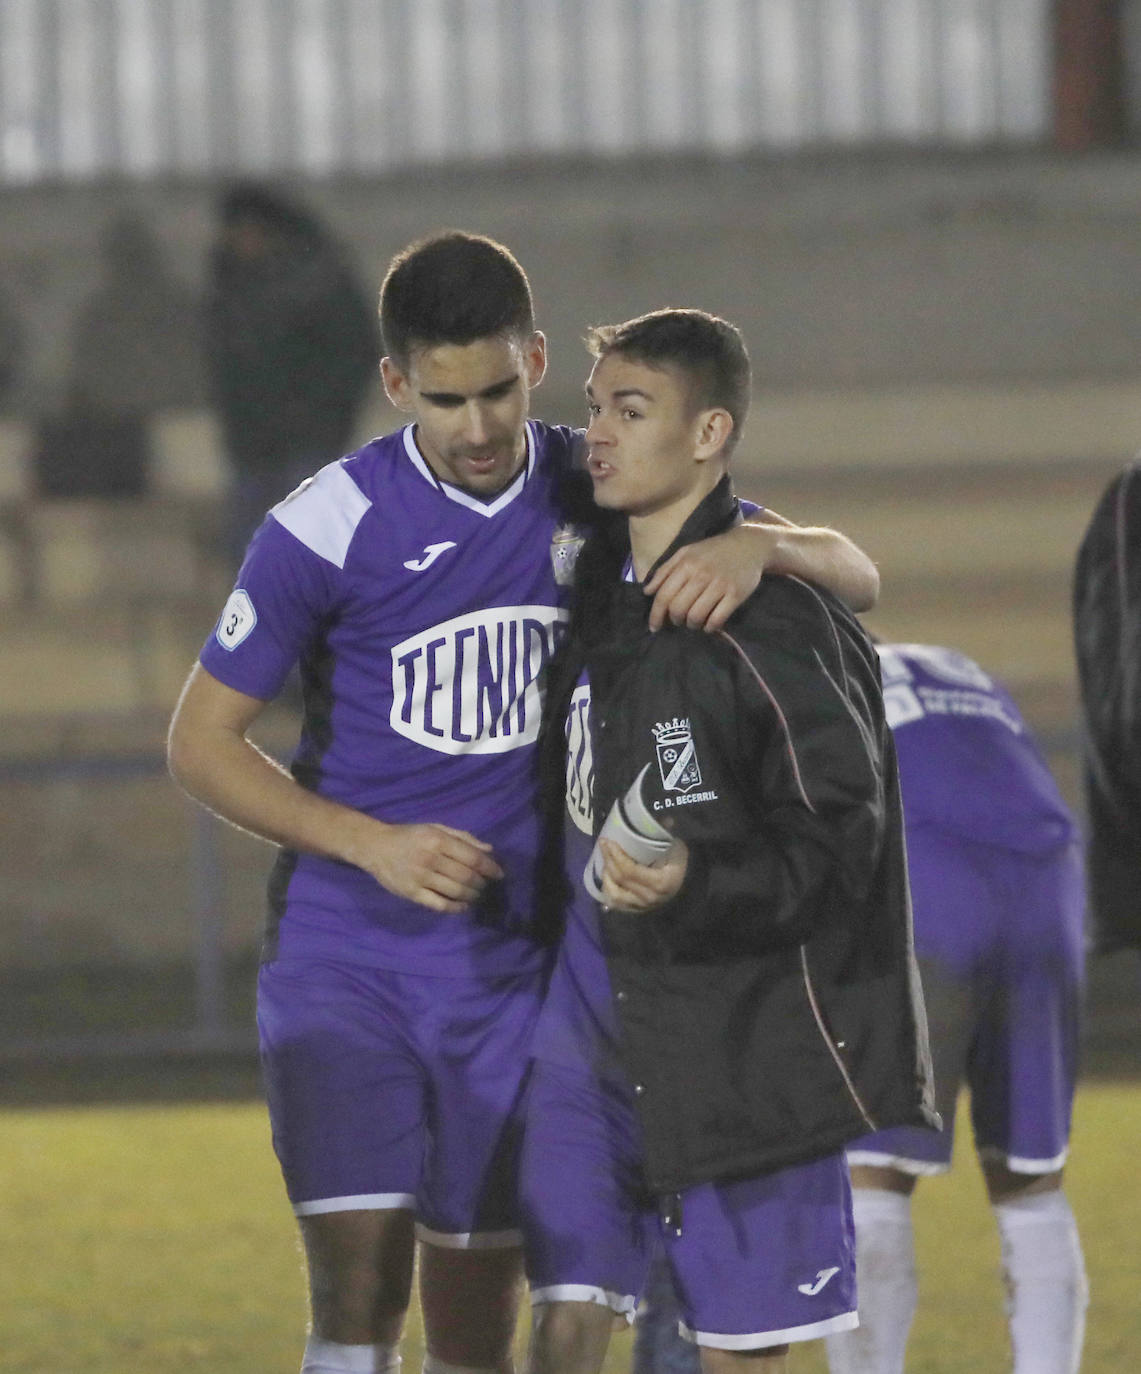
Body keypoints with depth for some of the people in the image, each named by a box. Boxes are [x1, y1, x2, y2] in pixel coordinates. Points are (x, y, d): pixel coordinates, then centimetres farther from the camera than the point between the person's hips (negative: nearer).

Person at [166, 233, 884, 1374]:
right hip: (345, 959, -3)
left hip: (512, 967, 3)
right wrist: (374, 843, -14)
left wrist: (757, 544, -23)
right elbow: (201, 741, -2)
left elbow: (854, 575, 1)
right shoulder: (329, 525, -10)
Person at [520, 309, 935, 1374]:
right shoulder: (602, 583, 6)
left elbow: (837, 846, -16)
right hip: (598, 995, 6)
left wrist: (695, 885, -30)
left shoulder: (774, 625, -16)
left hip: (739, 1023, -6)